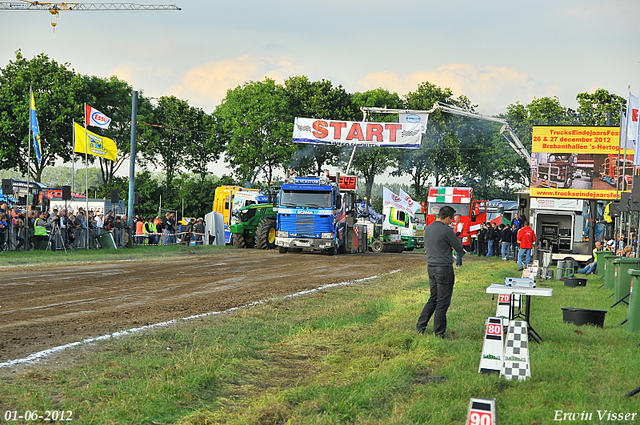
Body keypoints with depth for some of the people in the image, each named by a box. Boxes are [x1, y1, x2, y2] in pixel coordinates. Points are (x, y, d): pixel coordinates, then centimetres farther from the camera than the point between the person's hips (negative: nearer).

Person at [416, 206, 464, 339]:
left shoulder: (428, 229, 10)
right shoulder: (446, 230, -16)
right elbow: (459, 249, -9)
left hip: (431, 267, 8)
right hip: (444, 269, -8)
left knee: (433, 299, 18)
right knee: (443, 302, 0)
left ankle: (420, 327, 17)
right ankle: (439, 334, 4)